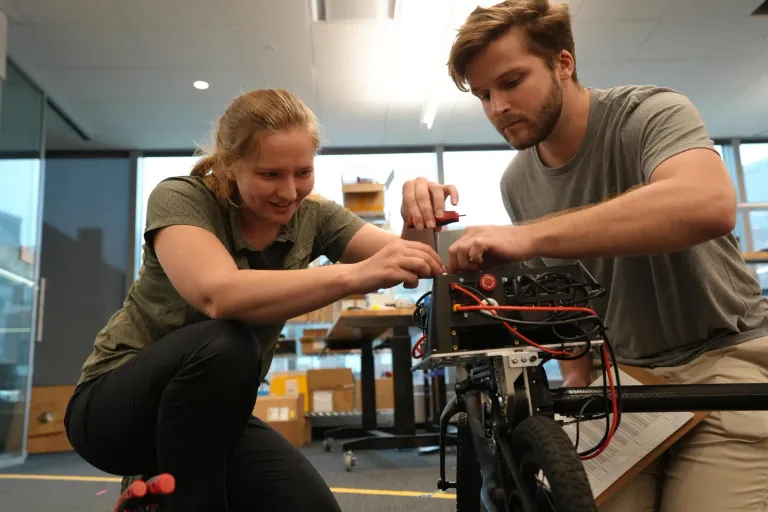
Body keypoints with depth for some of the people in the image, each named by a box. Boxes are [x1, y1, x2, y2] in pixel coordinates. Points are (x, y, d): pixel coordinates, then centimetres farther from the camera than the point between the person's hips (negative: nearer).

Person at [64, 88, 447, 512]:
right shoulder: (180, 199, -19)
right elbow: (219, 295, -38)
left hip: (217, 415, 5)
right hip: (116, 403, -4)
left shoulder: (312, 216, -6)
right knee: (225, 345, -35)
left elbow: (399, 262, -14)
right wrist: (355, 275, -49)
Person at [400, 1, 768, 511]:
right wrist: (578, 377, -1)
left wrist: (528, 236, -41)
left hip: (720, 358, -3)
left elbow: (709, 205, -38)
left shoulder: (651, 113, -16)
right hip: (619, 374, 4)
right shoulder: (517, 182, 1)